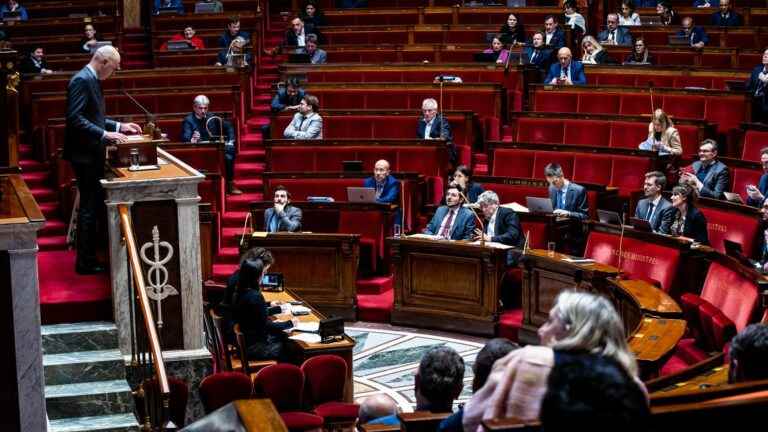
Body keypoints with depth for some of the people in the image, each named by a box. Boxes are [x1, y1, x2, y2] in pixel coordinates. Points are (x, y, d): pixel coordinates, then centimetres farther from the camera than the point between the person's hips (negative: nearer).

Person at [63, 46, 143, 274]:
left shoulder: (92, 80, 14)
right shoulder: (82, 80, -16)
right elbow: (75, 119, -24)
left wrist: (119, 126, 15)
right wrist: (105, 134, -25)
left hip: (92, 154, 10)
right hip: (84, 154, -10)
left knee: (93, 206, 14)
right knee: (89, 207, -5)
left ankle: (89, 258, 22)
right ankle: (84, 263, 1)